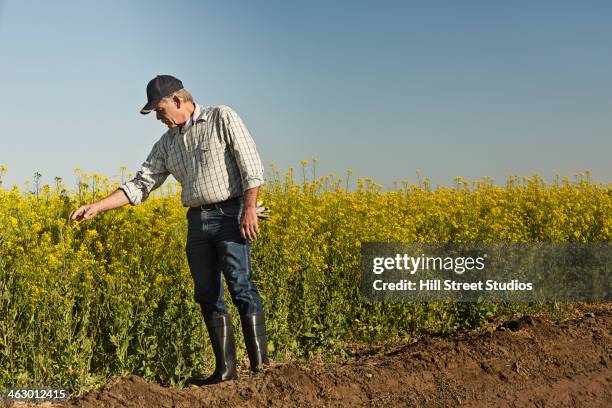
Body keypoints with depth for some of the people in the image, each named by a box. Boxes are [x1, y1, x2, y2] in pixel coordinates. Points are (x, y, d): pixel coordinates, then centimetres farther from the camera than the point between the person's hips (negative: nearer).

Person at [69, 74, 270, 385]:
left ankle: (261, 366, -10)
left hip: (230, 214, -7)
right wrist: (96, 207, 1)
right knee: (207, 295, 2)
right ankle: (226, 371, 5)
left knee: (240, 286, -13)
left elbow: (251, 164, -9)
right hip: (197, 220, 7)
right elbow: (141, 185, 11)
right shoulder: (167, 144, 15)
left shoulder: (223, 118, -2)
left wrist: (249, 209, -18)